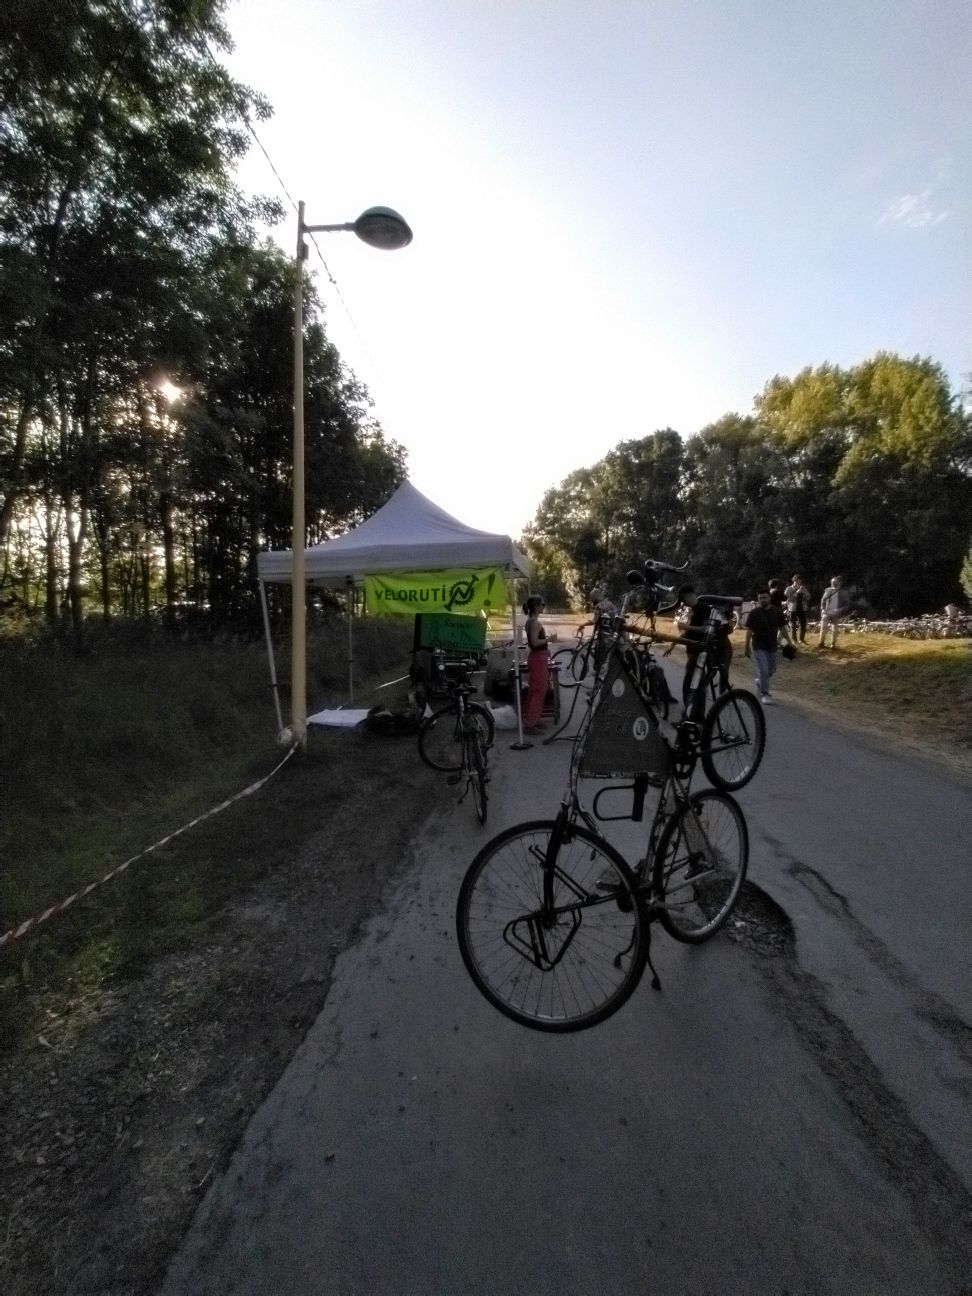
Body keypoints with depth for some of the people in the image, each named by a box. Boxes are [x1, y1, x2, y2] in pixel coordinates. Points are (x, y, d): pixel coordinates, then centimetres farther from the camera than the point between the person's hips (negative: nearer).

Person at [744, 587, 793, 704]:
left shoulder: (777, 611, 0)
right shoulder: (754, 613, -7)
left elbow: (782, 628, 6)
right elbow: (749, 630, -3)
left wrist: (789, 642, -1)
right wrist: (747, 647, -3)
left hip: (773, 646, 4)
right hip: (759, 647, -4)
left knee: (771, 671, 14)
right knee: (763, 670, -10)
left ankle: (759, 681, 43)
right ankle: (764, 694, 2)